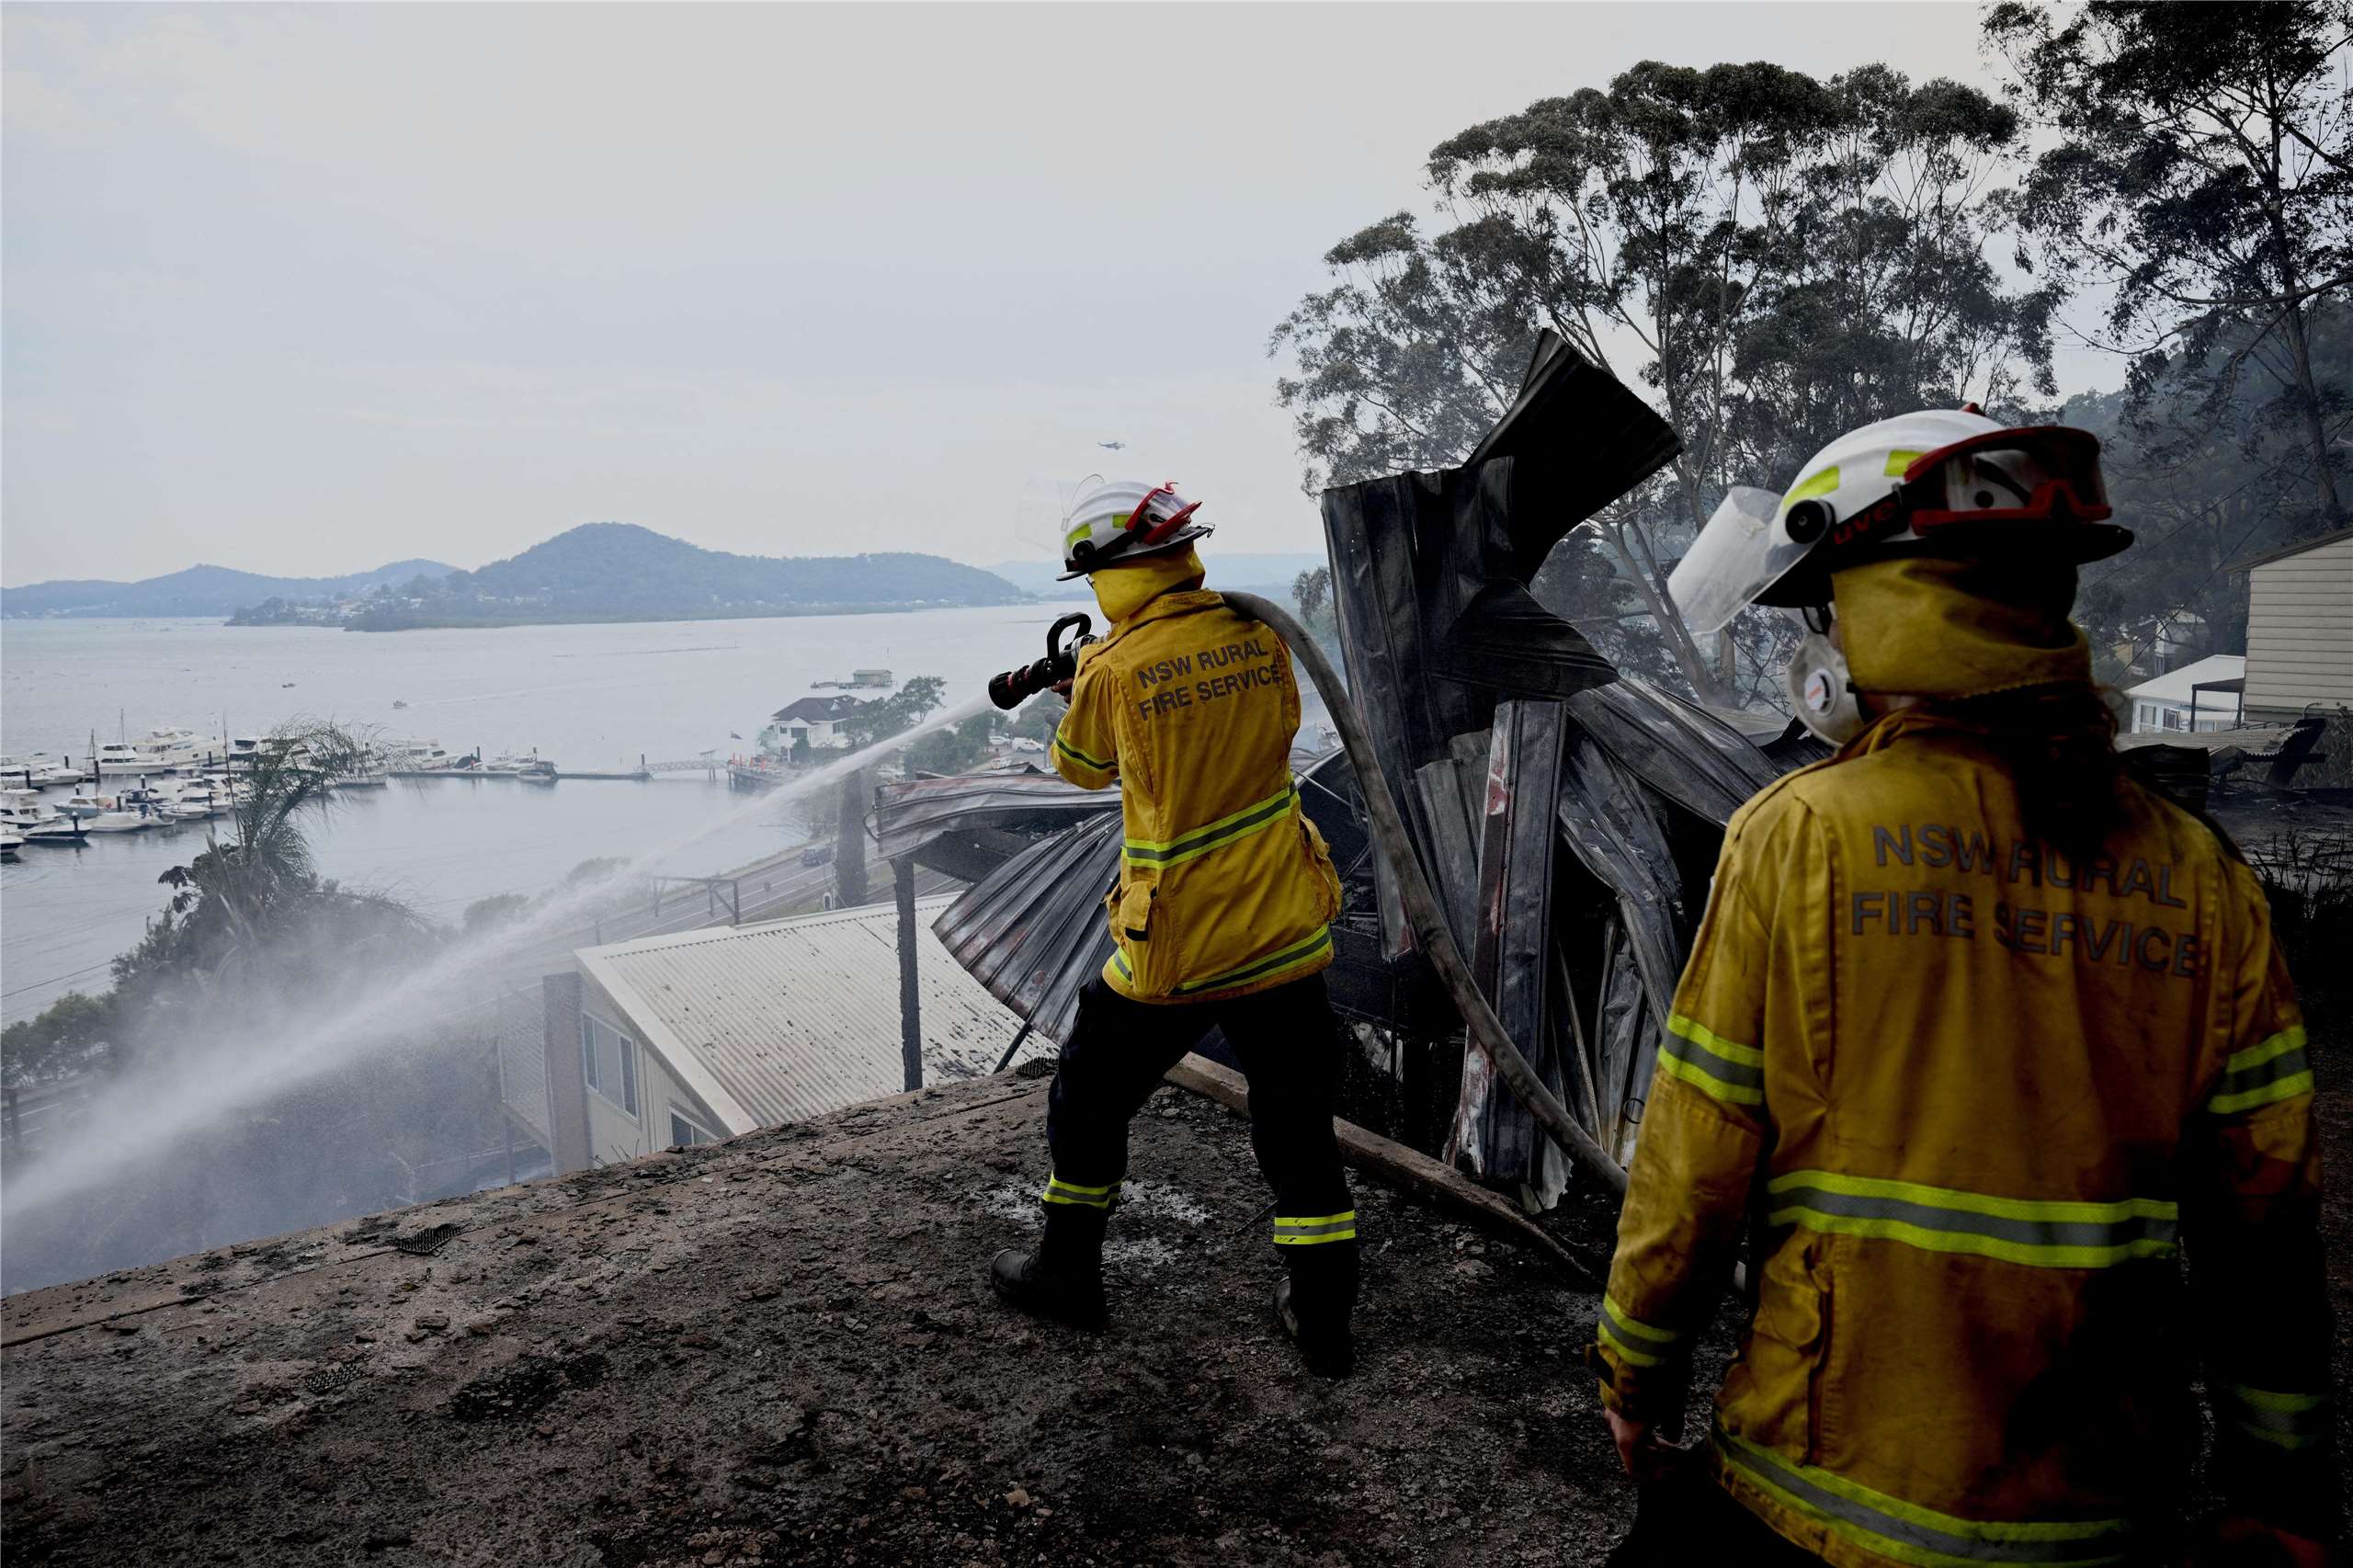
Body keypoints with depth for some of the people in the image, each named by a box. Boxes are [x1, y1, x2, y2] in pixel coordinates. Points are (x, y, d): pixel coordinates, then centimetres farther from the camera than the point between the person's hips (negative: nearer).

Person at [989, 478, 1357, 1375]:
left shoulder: (1114, 670, -13)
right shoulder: (1260, 638, -3)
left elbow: (1082, 768, 5)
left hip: (1173, 949, -3)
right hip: (1284, 933, 4)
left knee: (1089, 1099, 20)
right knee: (1298, 1125, 15)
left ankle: (1068, 1275, 34)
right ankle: (1322, 1317, 23)